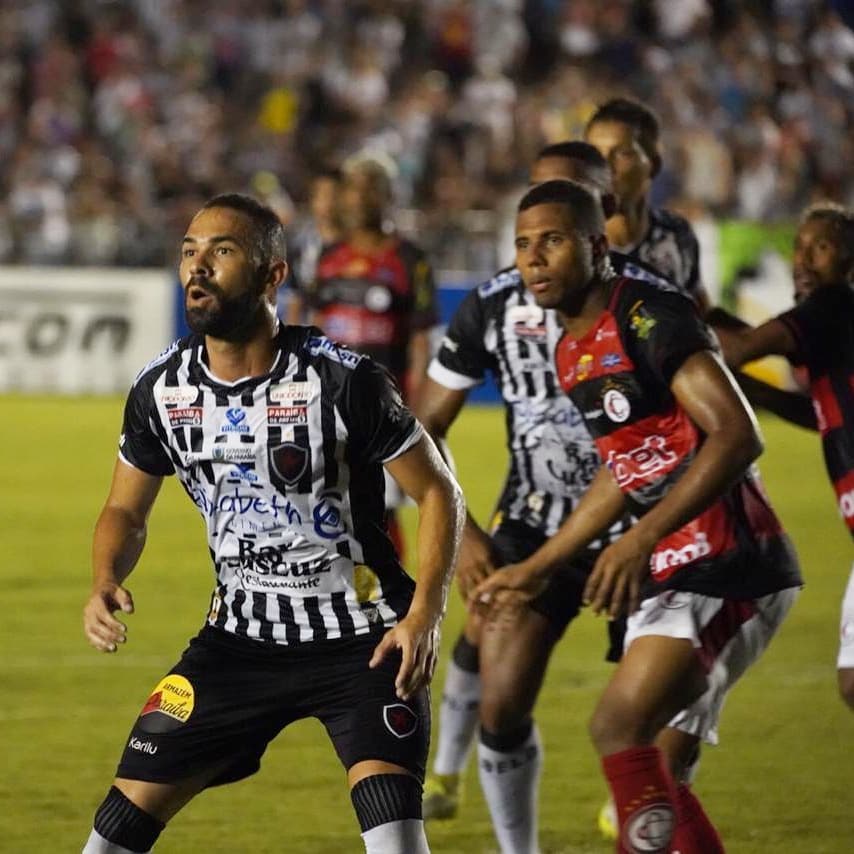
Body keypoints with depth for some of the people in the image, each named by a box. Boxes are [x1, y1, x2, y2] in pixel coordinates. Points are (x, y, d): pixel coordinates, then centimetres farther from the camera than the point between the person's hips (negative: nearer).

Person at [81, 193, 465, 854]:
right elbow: (126, 511, 11)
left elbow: (437, 492, -8)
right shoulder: (160, 390, -3)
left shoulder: (343, 381, -17)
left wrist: (424, 615, -19)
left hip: (362, 639, -4)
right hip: (240, 638, 4)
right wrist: (105, 584, -11)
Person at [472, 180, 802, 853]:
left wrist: (642, 539, -30)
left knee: (621, 728, -20)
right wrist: (537, 568, 26)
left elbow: (738, 436, -24)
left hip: (729, 569, -9)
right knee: (659, 774, 9)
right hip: (671, 576, 10)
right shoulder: (572, 354, 12)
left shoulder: (649, 317, -15)